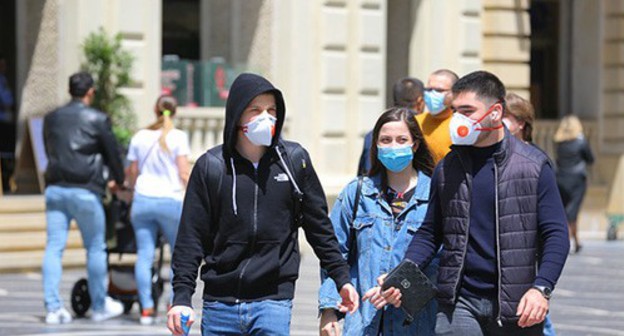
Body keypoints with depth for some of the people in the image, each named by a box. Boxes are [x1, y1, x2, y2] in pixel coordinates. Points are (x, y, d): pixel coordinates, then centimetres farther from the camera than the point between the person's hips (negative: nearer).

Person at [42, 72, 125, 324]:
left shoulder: (51, 119, 11)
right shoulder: (97, 119, -4)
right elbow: (112, 152, 4)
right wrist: (118, 180, 22)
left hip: (55, 189, 4)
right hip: (84, 191, -4)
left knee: (54, 248, 3)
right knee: (95, 248, 8)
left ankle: (53, 308, -3)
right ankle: (99, 306, 15)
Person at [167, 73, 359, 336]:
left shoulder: (294, 161, 3)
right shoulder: (211, 166, 0)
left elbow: (319, 227, 12)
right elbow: (190, 238, 1)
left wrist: (342, 279, 10)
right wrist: (181, 297, -7)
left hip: (274, 301, -1)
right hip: (219, 303, 1)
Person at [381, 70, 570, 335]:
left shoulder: (534, 165, 2)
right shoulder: (447, 168, 10)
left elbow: (555, 234, 0)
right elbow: (430, 232, 16)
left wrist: (541, 288, -14)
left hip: (514, 304, -1)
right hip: (459, 303, 2)